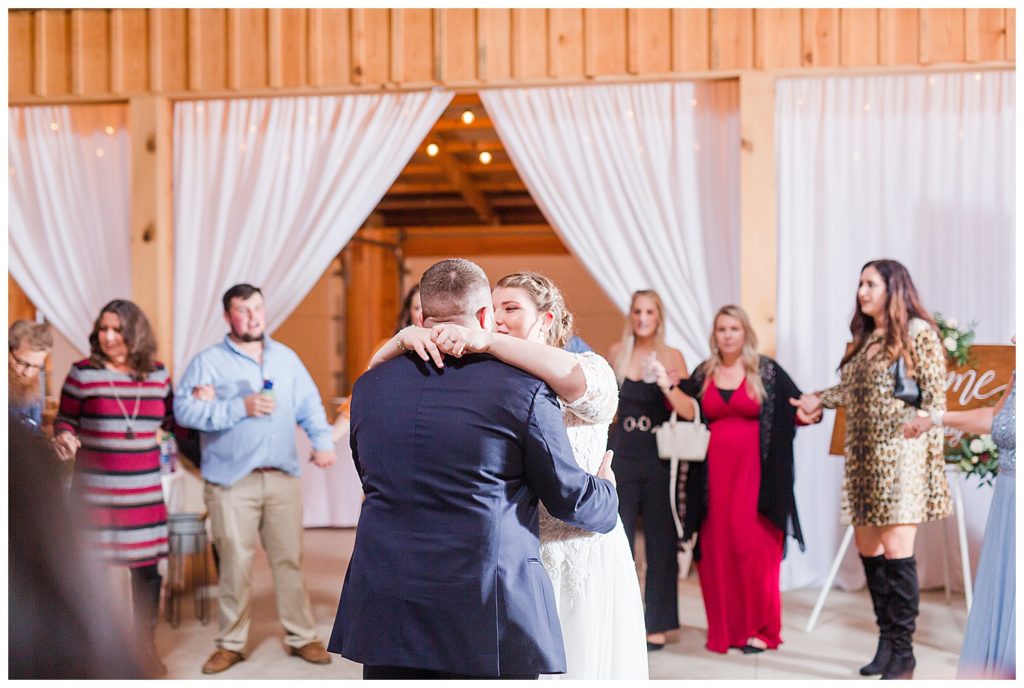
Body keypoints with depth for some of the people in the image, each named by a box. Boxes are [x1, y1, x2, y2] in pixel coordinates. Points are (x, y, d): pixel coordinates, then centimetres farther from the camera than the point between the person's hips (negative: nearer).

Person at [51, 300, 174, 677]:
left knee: (147, 568, 9)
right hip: (95, 489, -2)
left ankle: (146, 647, 26)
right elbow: (64, 420, 3)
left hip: (144, 490, 3)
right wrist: (63, 438, -19)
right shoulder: (82, 373, -4)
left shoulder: (157, 374, 4)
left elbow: (170, 421, 15)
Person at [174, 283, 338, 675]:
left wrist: (323, 441, -4)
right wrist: (241, 408, -17)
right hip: (232, 481, -3)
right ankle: (231, 644, 13)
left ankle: (301, 637, 17)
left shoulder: (286, 358, 15)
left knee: (290, 559, 7)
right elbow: (184, 409, -11)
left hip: (282, 478, 3)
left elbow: (309, 405, 13)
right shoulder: (209, 361, 0)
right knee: (235, 564, 0)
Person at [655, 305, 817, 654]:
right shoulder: (703, 374, 11)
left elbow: (795, 409, 0)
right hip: (714, 475, 3)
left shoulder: (767, 371, 2)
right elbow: (690, 412, -3)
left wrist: (809, 413, -21)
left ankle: (760, 629, 3)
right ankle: (723, 630, 12)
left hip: (753, 474, -3)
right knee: (716, 550, 3)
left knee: (754, 548, -7)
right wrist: (668, 386, -16)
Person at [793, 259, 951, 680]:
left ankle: (903, 653, 2)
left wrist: (928, 456, -13)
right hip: (863, 456, 7)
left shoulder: (918, 332, -5)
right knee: (867, 547, 6)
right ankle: (886, 641, 17)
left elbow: (935, 397, -8)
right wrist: (821, 399, 18)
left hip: (900, 456, -7)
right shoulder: (865, 338, 17)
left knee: (895, 548, -8)